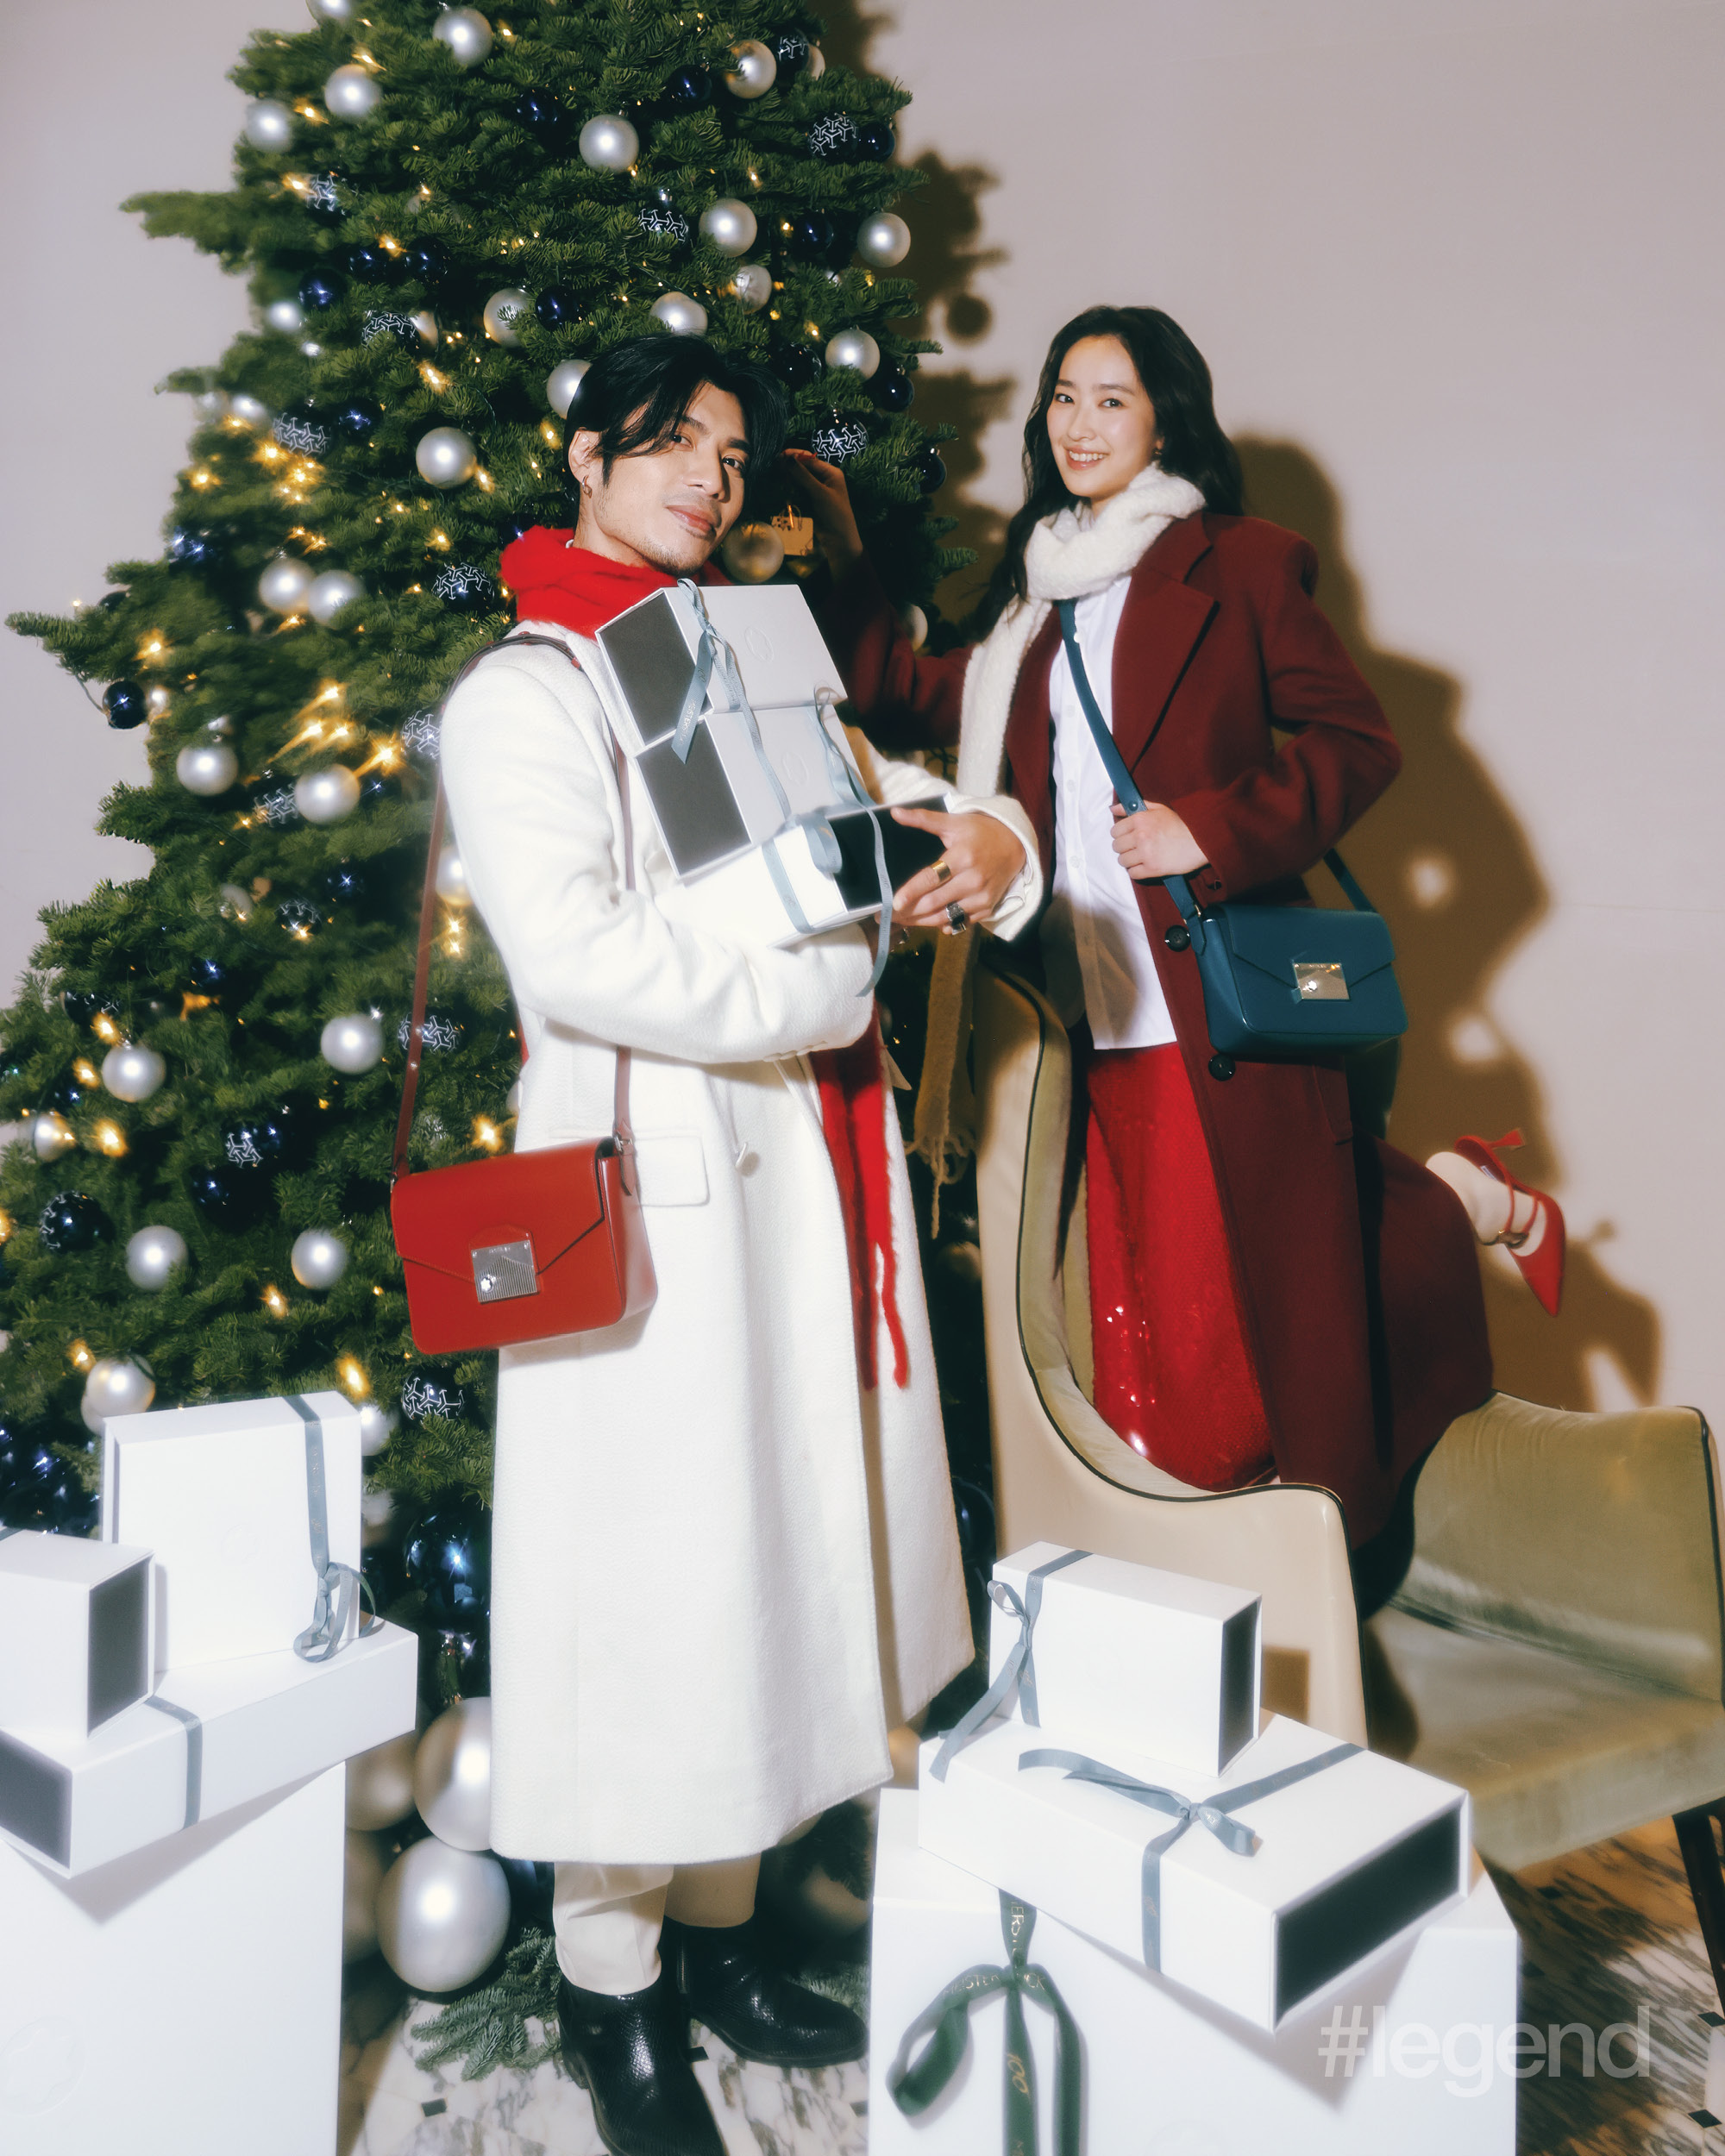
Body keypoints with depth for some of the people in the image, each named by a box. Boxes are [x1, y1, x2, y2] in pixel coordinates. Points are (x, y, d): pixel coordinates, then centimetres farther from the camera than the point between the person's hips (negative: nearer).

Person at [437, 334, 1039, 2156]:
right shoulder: (522, 693, -4)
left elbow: (896, 804, 19)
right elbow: (577, 950, -19)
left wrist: (984, 840, -4)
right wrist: (818, 979, -14)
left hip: (803, 1159, 7)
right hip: (651, 1175, -7)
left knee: (782, 1548, 13)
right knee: (648, 1576, 1)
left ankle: (719, 1934, 32)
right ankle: (610, 1989, 22)